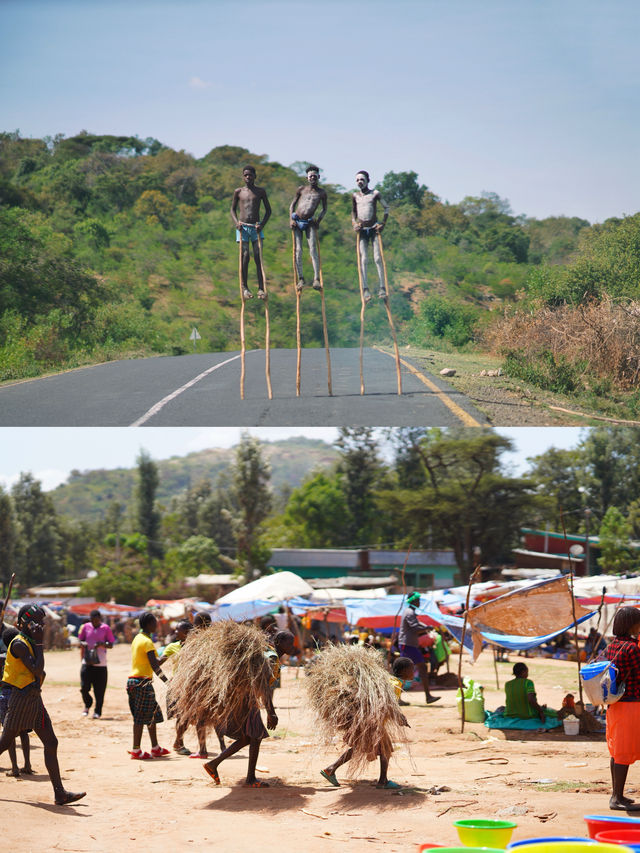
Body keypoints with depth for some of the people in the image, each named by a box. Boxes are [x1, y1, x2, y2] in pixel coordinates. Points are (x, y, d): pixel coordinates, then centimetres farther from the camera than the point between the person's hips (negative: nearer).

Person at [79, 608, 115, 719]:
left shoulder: (106, 628, -1)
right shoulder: (86, 627, 6)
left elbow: (111, 645, 1)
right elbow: (80, 641, 14)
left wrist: (102, 644, -18)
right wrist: (83, 644, -9)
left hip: (100, 663, -2)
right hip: (87, 662, 2)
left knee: (99, 690, 0)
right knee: (84, 687, -4)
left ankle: (98, 711, 14)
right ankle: (87, 705, 23)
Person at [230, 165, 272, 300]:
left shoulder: (260, 191, 6)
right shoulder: (238, 192, 6)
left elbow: (268, 210, 10)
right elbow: (233, 209, 14)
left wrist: (262, 224, -6)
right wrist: (236, 222, -5)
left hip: (256, 227, 0)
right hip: (242, 227, 0)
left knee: (258, 257, -7)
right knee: (245, 256, -6)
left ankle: (261, 288, -7)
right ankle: (244, 288, 4)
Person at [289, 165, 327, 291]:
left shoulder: (321, 193, 6)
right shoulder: (301, 190, 6)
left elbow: (324, 209, 15)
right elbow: (292, 205, 11)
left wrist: (319, 219, -1)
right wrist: (291, 219, -2)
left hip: (309, 223, -1)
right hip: (297, 222, 1)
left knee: (313, 249, -13)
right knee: (298, 250, -3)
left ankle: (316, 279, -18)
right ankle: (300, 279, 3)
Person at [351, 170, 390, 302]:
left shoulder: (375, 194, 0)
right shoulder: (355, 196, 8)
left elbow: (386, 208, 5)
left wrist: (383, 224, -4)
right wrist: (354, 223, 2)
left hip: (374, 228, -2)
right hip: (362, 230, 2)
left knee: (377, 258, -9)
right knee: (364, 259, -7)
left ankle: (382, 288, -9)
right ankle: (365, 289, -8)